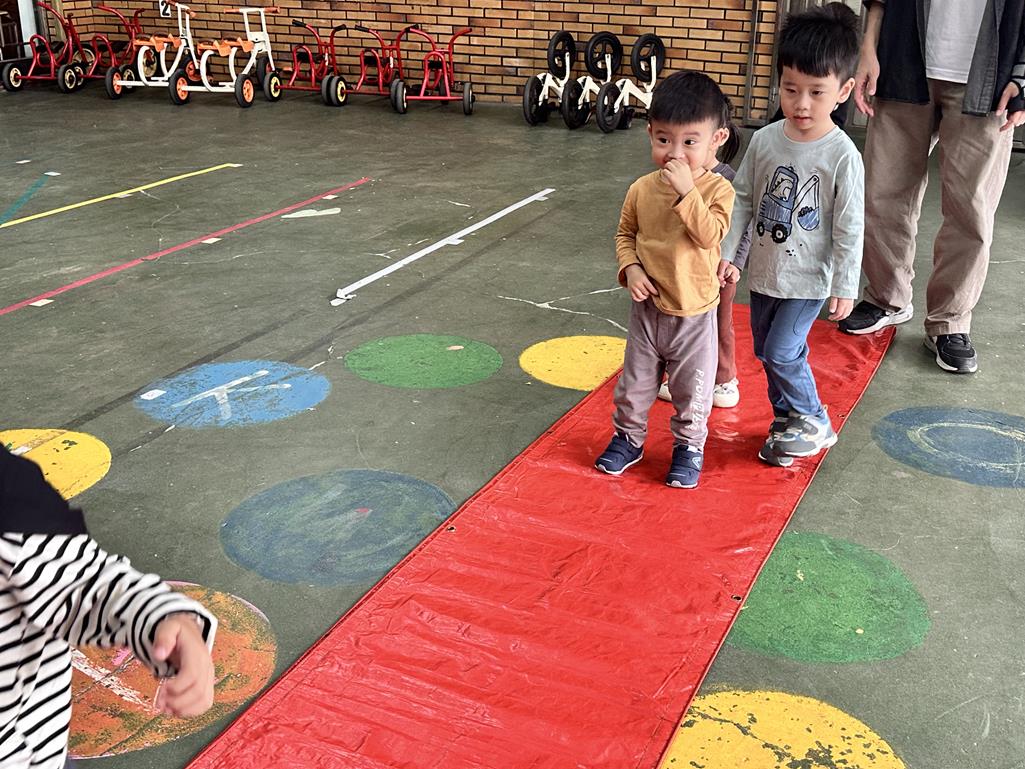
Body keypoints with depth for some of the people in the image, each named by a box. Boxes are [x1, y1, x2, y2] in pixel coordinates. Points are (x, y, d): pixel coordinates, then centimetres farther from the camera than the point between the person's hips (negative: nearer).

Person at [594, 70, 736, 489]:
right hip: (647, 308, 3)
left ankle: (689, 446, 34)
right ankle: (628, 438, 37)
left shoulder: (718, 190, -14)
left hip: (694, 313, -3)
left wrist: (687, 192, -32)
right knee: (635, 382, 17)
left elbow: (711, 236, -28)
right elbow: (625, 234, 7)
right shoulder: (642, 189, -6)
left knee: (691, 389, 13)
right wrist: (630, 268, -9)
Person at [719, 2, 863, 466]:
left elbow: (849, 228, -13)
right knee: (766, 351, 15)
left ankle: (812, 424, 14)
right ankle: (789, 419, 34)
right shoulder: (765, 140, -4)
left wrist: (845, 287, -11)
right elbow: (743, 200, 5)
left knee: (781, 352, -8)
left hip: (809, 279, -5)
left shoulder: (842, 156, -17)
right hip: (764, 271, 6)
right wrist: (727, 253, 2)